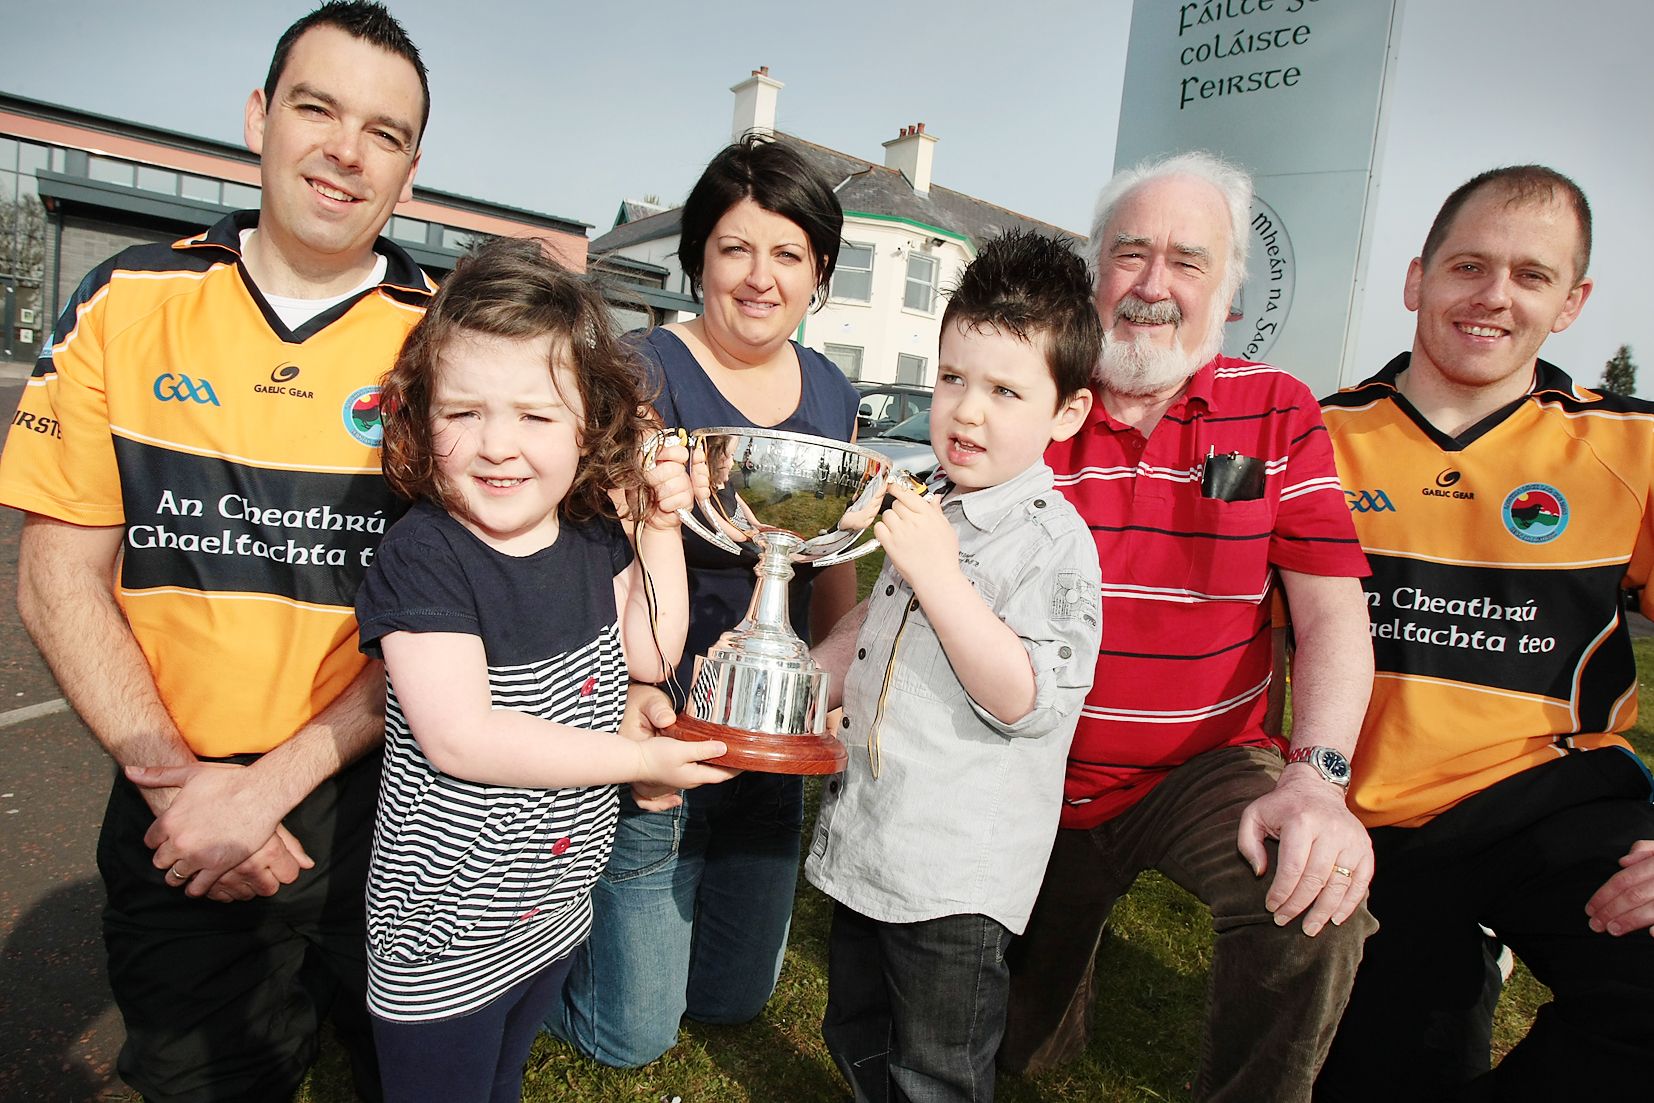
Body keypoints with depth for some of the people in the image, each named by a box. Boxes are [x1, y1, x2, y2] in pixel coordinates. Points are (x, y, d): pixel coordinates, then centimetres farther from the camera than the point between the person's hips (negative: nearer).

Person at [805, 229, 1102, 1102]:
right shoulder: (931, 505, 7)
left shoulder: (1053, 539, -19)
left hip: (955, 874, -8)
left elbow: (1027, 701, -27)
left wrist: (938, 574, -30)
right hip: (866, 838, 8)